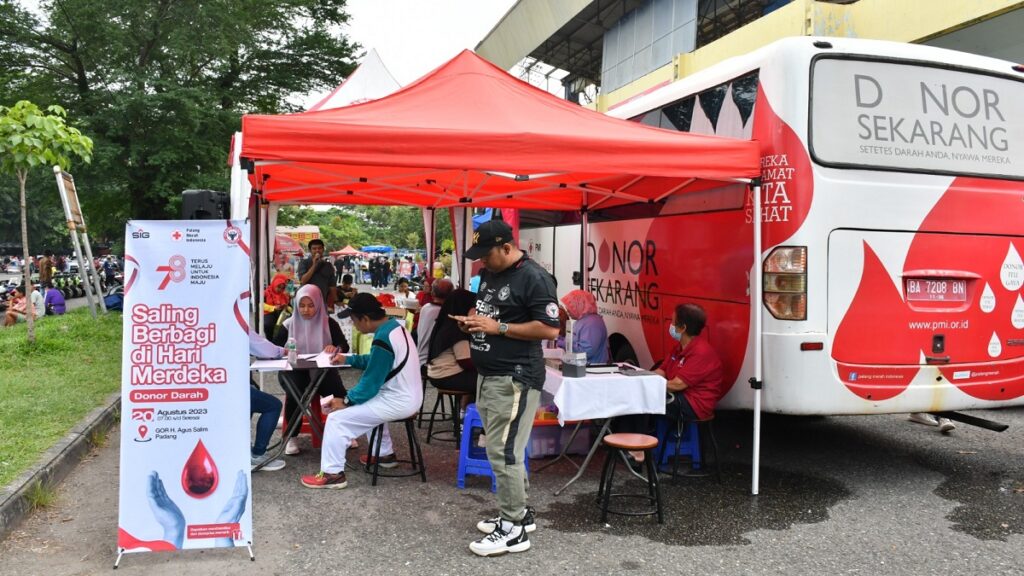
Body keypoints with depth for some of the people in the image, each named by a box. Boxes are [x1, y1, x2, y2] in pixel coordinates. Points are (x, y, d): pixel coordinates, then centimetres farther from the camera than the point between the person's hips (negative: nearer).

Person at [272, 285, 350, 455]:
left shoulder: (329, 323, 3)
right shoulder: (289, 324, 2)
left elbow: (345, 346, -2)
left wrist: (336, 348, -26)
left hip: (322, 370, 1)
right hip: (293, 369, -1)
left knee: (337, 390, -27)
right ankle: (292, 436, -14)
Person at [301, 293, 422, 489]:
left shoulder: (382, 340, -23)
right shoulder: (394, 326, 6)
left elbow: (370, 383, -19)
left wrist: (346, 401, -7)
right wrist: (348, 359, 16)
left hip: (398, 402, -10)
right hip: (410, 397, 10)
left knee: (336, 419, -7)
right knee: (367, 402, 36)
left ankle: (333, 473, 2)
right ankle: (385, 454, 39)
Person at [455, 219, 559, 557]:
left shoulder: (533, 278, -16)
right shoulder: (489, 274, 12)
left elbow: (550, 329, -20)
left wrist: (499, 328, -20)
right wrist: (471, 321, 3)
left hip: (515, 379, -9)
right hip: (488, 375, 9)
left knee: (503, 452, -7)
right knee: (501, 449, 15)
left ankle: (514, 530, 5)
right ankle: (518, 513, 28)